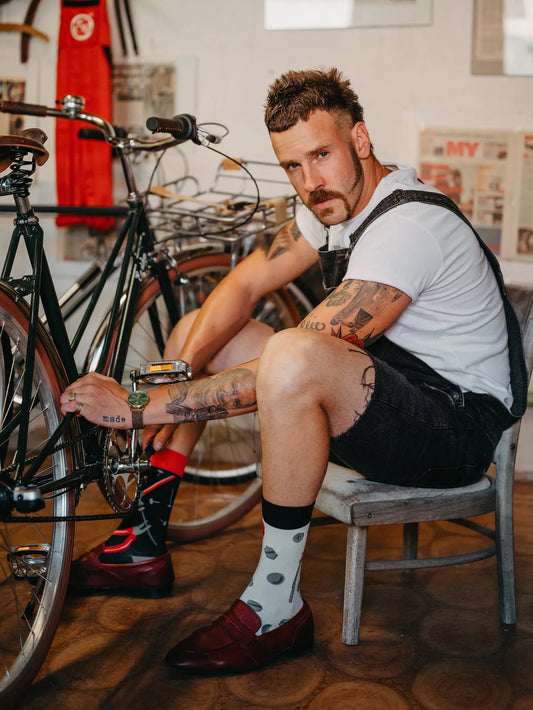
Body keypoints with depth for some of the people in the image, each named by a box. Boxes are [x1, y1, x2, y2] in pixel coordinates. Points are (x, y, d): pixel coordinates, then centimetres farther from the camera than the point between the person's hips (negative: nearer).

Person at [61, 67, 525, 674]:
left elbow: (284, 369, -32)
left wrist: (138, 407, -28)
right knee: (194, 330, 8)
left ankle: (276, 610, -21)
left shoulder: (408, 227, -27)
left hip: (459, 424, -9)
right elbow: (244, 283, 6)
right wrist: (178, 370, -11)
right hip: (377, 389, 9)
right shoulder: (337, 200, 2)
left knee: (294, 357, -39)